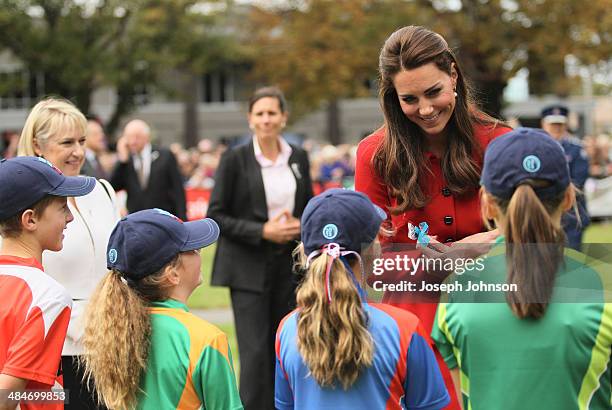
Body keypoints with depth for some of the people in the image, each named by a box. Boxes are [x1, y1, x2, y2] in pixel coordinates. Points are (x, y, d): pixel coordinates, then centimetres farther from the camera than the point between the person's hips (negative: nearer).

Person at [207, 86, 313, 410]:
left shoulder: (298, 158, 8)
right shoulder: (235, 159, -5)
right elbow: (216, 216, -6)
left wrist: (299, 225, -5)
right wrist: (262, 231, -15)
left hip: (288, 266, 4)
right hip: (249, 268, -4)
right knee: (255, 353, -9)